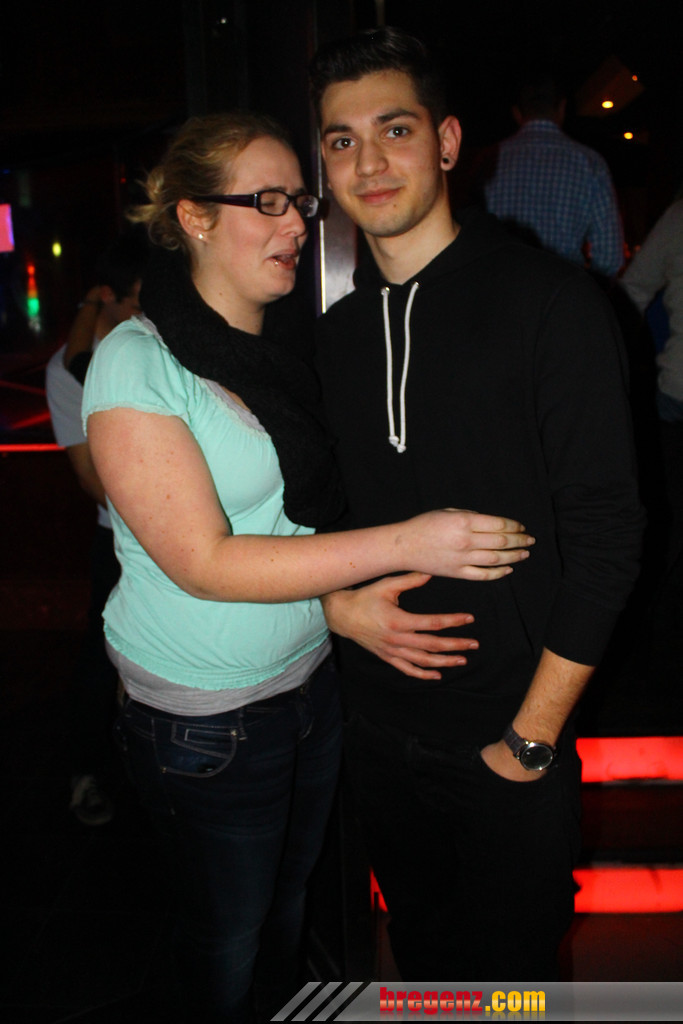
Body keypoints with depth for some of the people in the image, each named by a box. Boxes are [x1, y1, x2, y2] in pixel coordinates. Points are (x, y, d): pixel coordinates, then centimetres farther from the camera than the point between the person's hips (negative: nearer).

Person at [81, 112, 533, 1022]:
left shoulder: (285, 350, 3)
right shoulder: (136, 363, -18)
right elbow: (204, 562, -24)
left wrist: (350, 601, -4)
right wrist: (400, 545, -26)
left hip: (313, 681, 6)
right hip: (204, 719, -6)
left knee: (293, 891, 25)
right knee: (231, 928, 17)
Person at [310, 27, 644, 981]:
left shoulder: (552, 303, -12)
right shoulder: (335, 332, 5)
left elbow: (604, 535, -14)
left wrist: (531, 738, -14)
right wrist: (339, 603, -8)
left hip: (508, 738, -4)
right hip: (377, 730, 5)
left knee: (509, 975, 17)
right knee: (421, 957, 24)